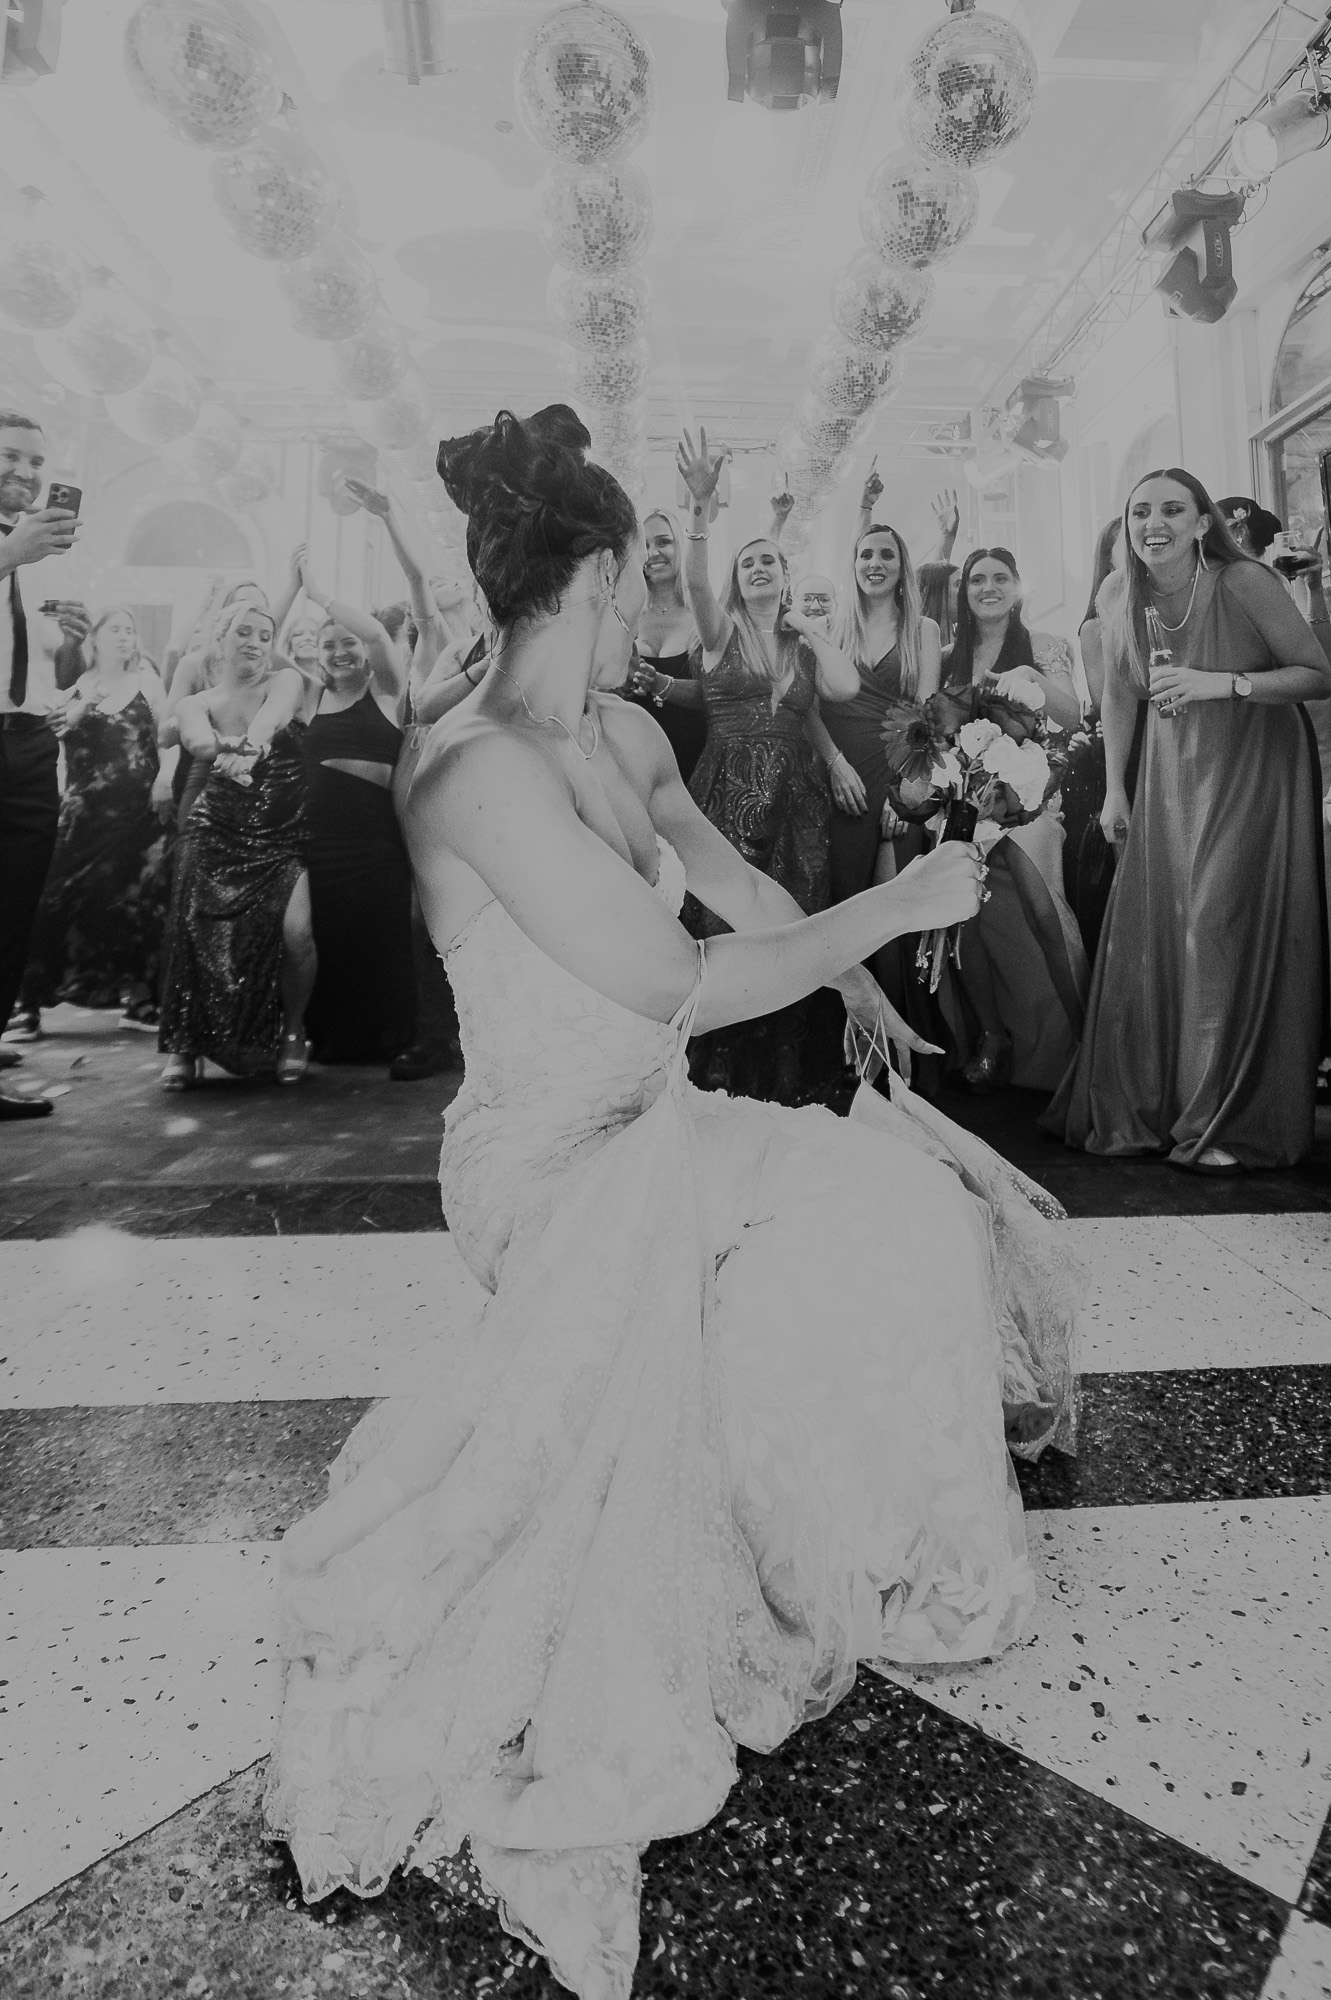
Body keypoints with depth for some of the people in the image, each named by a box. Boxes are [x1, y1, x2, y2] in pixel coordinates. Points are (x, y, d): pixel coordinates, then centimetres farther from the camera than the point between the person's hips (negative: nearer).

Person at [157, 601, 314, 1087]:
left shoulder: (285, 681, 2)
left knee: (295, 930, -24)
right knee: (201, 934, -19)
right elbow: (199, 742, -19)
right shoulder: (197, 704, 6)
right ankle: (186, 1045, 0)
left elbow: (272, 716, -23)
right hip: (218, 833, 1)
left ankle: (292, 1032, 2)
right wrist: (230, 751, -44)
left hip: (284, 835, -1)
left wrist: (250, 746, -46)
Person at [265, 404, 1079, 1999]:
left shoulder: (621, 735, 4)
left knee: (905, 1203, 4)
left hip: (652, 1134, 9)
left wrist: (858, 981, 16)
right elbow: (688, 986, -26)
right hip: (557, 1172, -8)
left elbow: (732, 878, 20)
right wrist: (899, 901, -16)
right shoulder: (478, 773, -25)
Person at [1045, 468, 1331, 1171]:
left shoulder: (1245, 583, -19)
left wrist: (1220, 683, -28)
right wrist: (1113, 789, 9)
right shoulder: (1118, 596, -5)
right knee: (1146, 933, 1)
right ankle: (1142, 1111, 15)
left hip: (1255, 770, -4)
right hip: (1171, 774, 4)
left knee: (1226, 934, -8)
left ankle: (1232, 1122, 6)